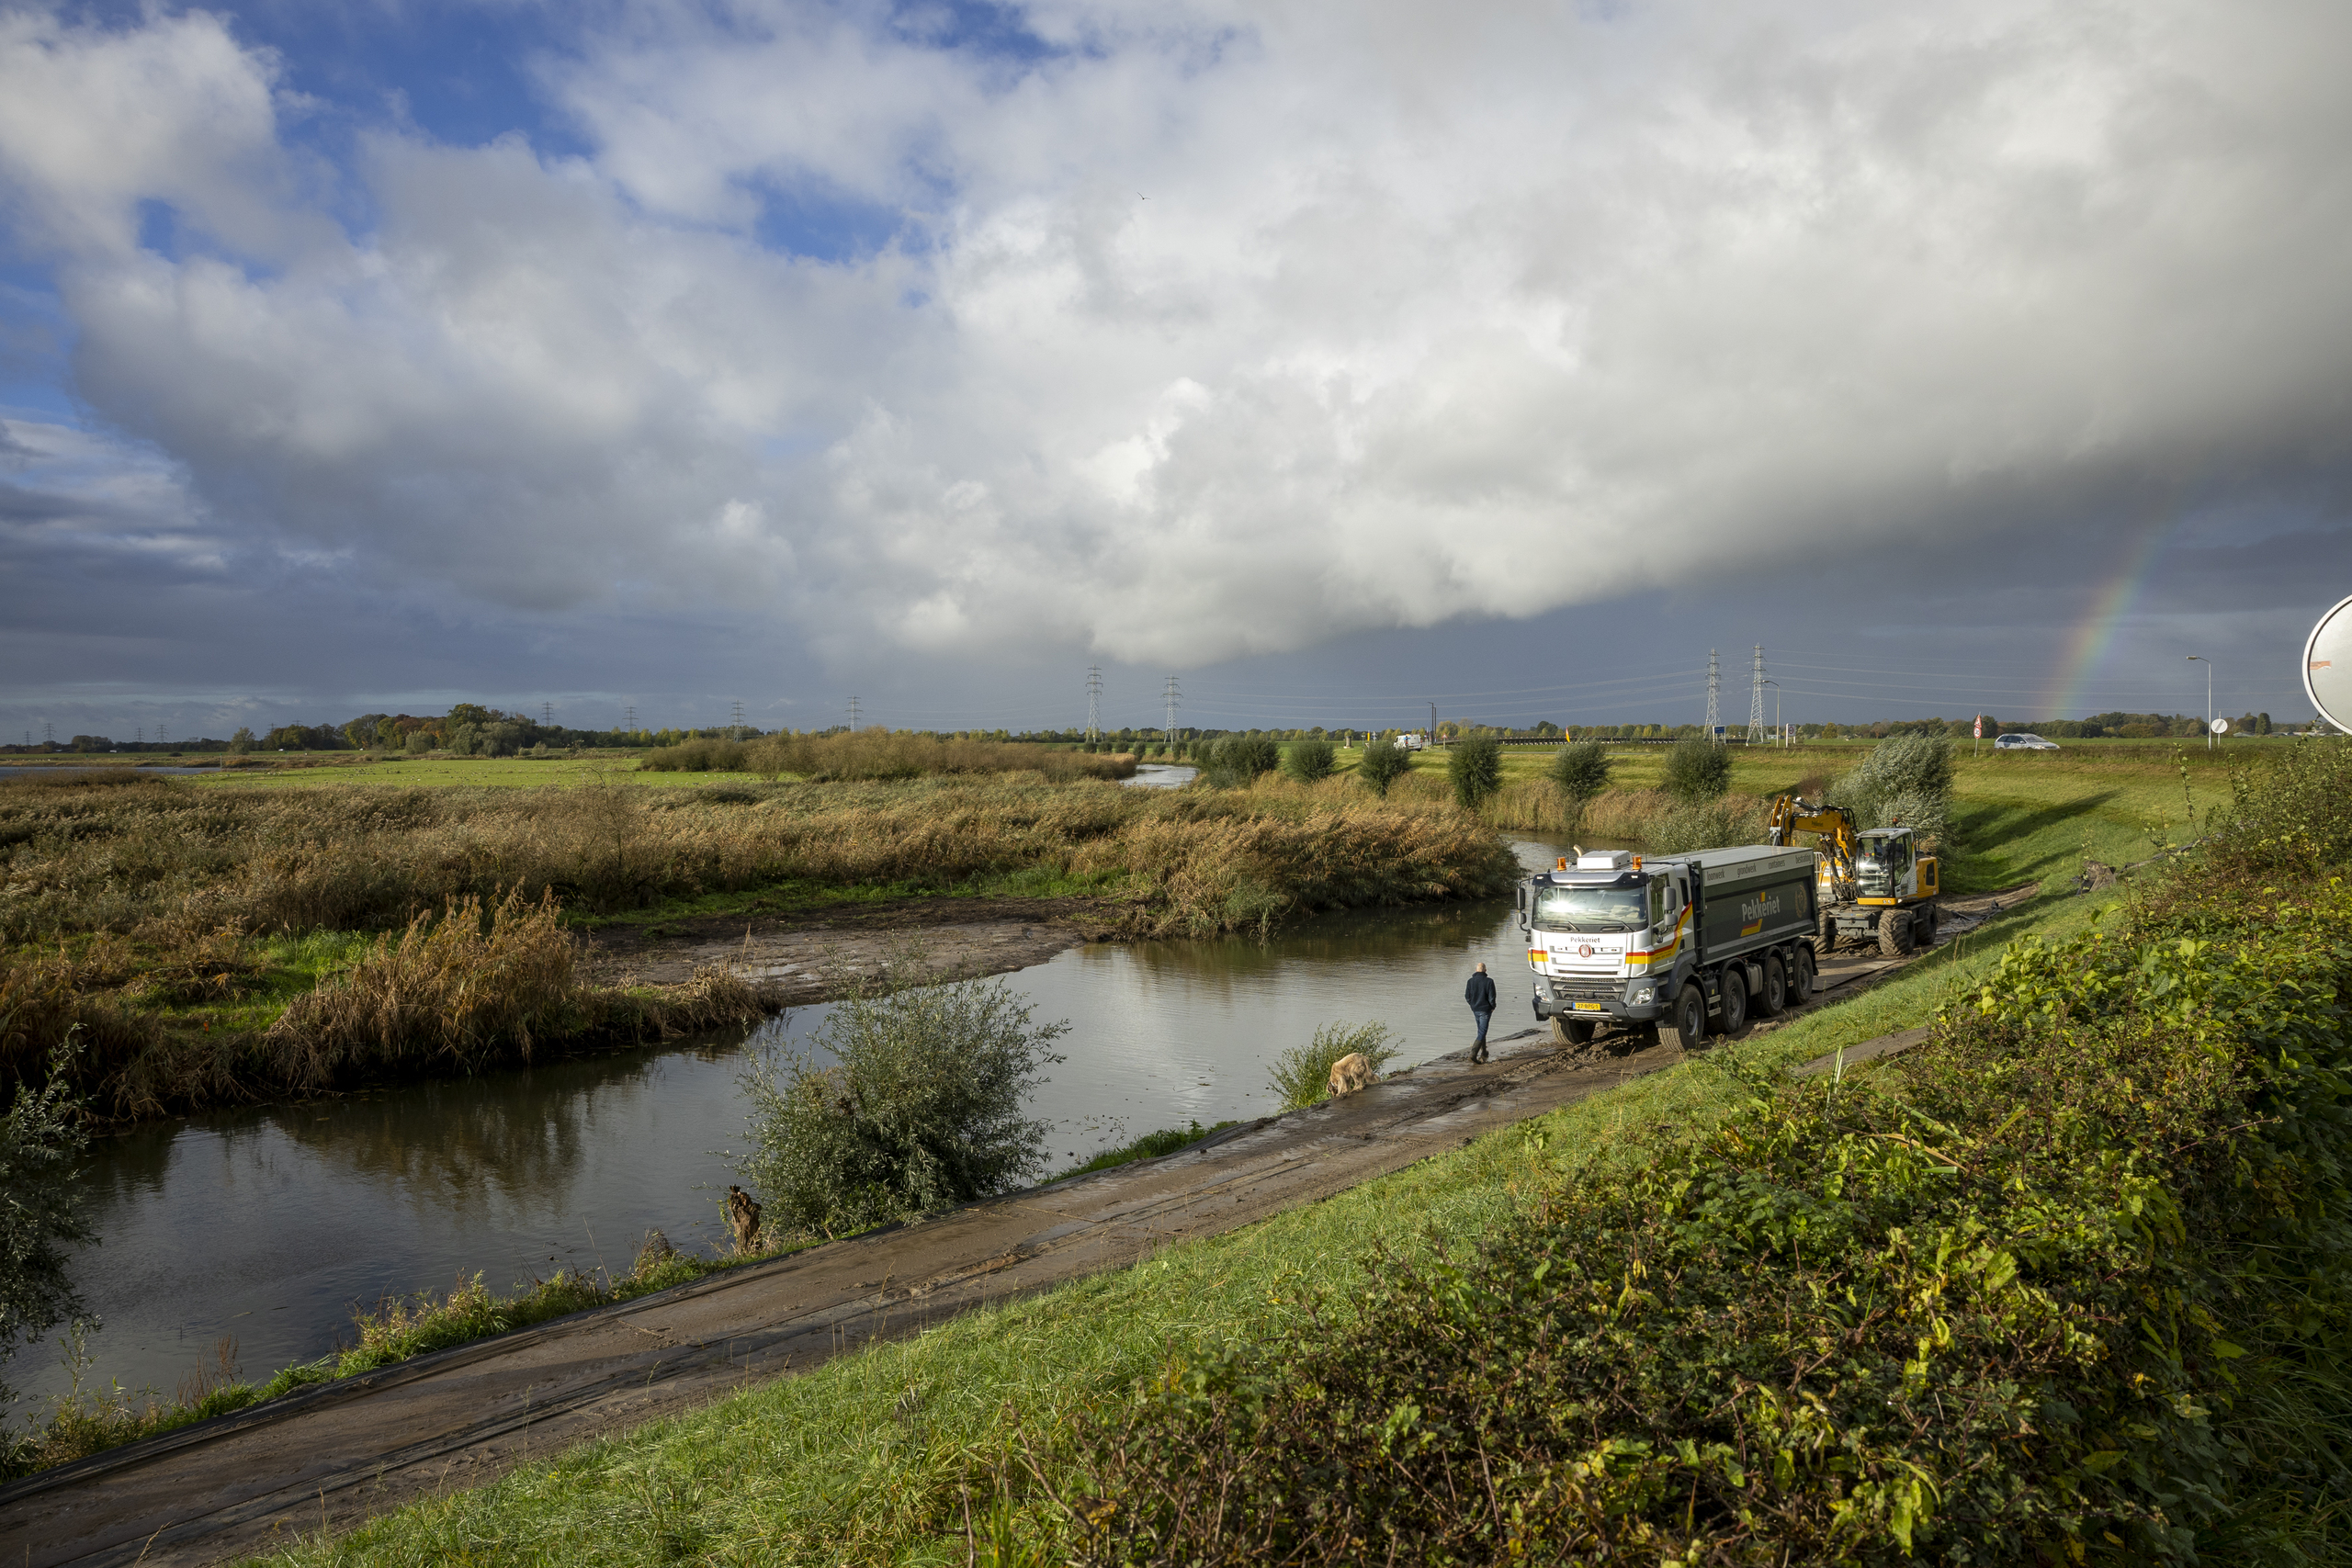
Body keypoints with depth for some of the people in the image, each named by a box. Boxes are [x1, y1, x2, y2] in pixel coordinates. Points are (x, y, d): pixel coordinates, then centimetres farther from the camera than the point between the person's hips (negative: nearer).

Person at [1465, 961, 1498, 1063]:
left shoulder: (1470, 981, -2)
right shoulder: (1489, 981, -13)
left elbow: (1467, 996, 2)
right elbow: (1492, 997, -14)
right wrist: (1493, 1006, 4)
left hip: (1475, 1010, 5)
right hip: (1485, 1010, -5)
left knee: (1481, 1031, 21)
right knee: (1482, 1033, -4)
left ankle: (1483, 1053, 29)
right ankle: (1473, 1054, -17)